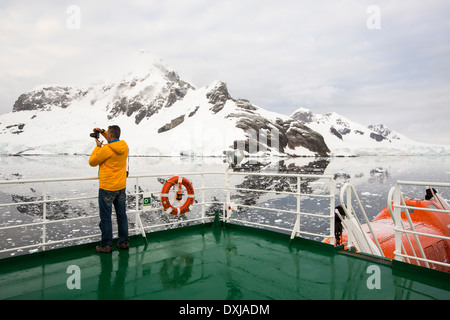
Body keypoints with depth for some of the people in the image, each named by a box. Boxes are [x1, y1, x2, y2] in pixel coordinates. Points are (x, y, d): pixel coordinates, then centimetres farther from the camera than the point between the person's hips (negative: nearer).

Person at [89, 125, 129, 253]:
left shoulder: (106, 149, -18)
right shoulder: (124, 146, 2)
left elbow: (92, 162, -5)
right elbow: (115, 142, 26)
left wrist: (98, 147, 4)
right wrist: (102, 131, 19)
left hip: (107, 188, -6)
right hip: (121, 187, 7)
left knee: (106, 217, 4)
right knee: (122, 215, 14)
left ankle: (106, 245, 13)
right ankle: (124, 242, 24)